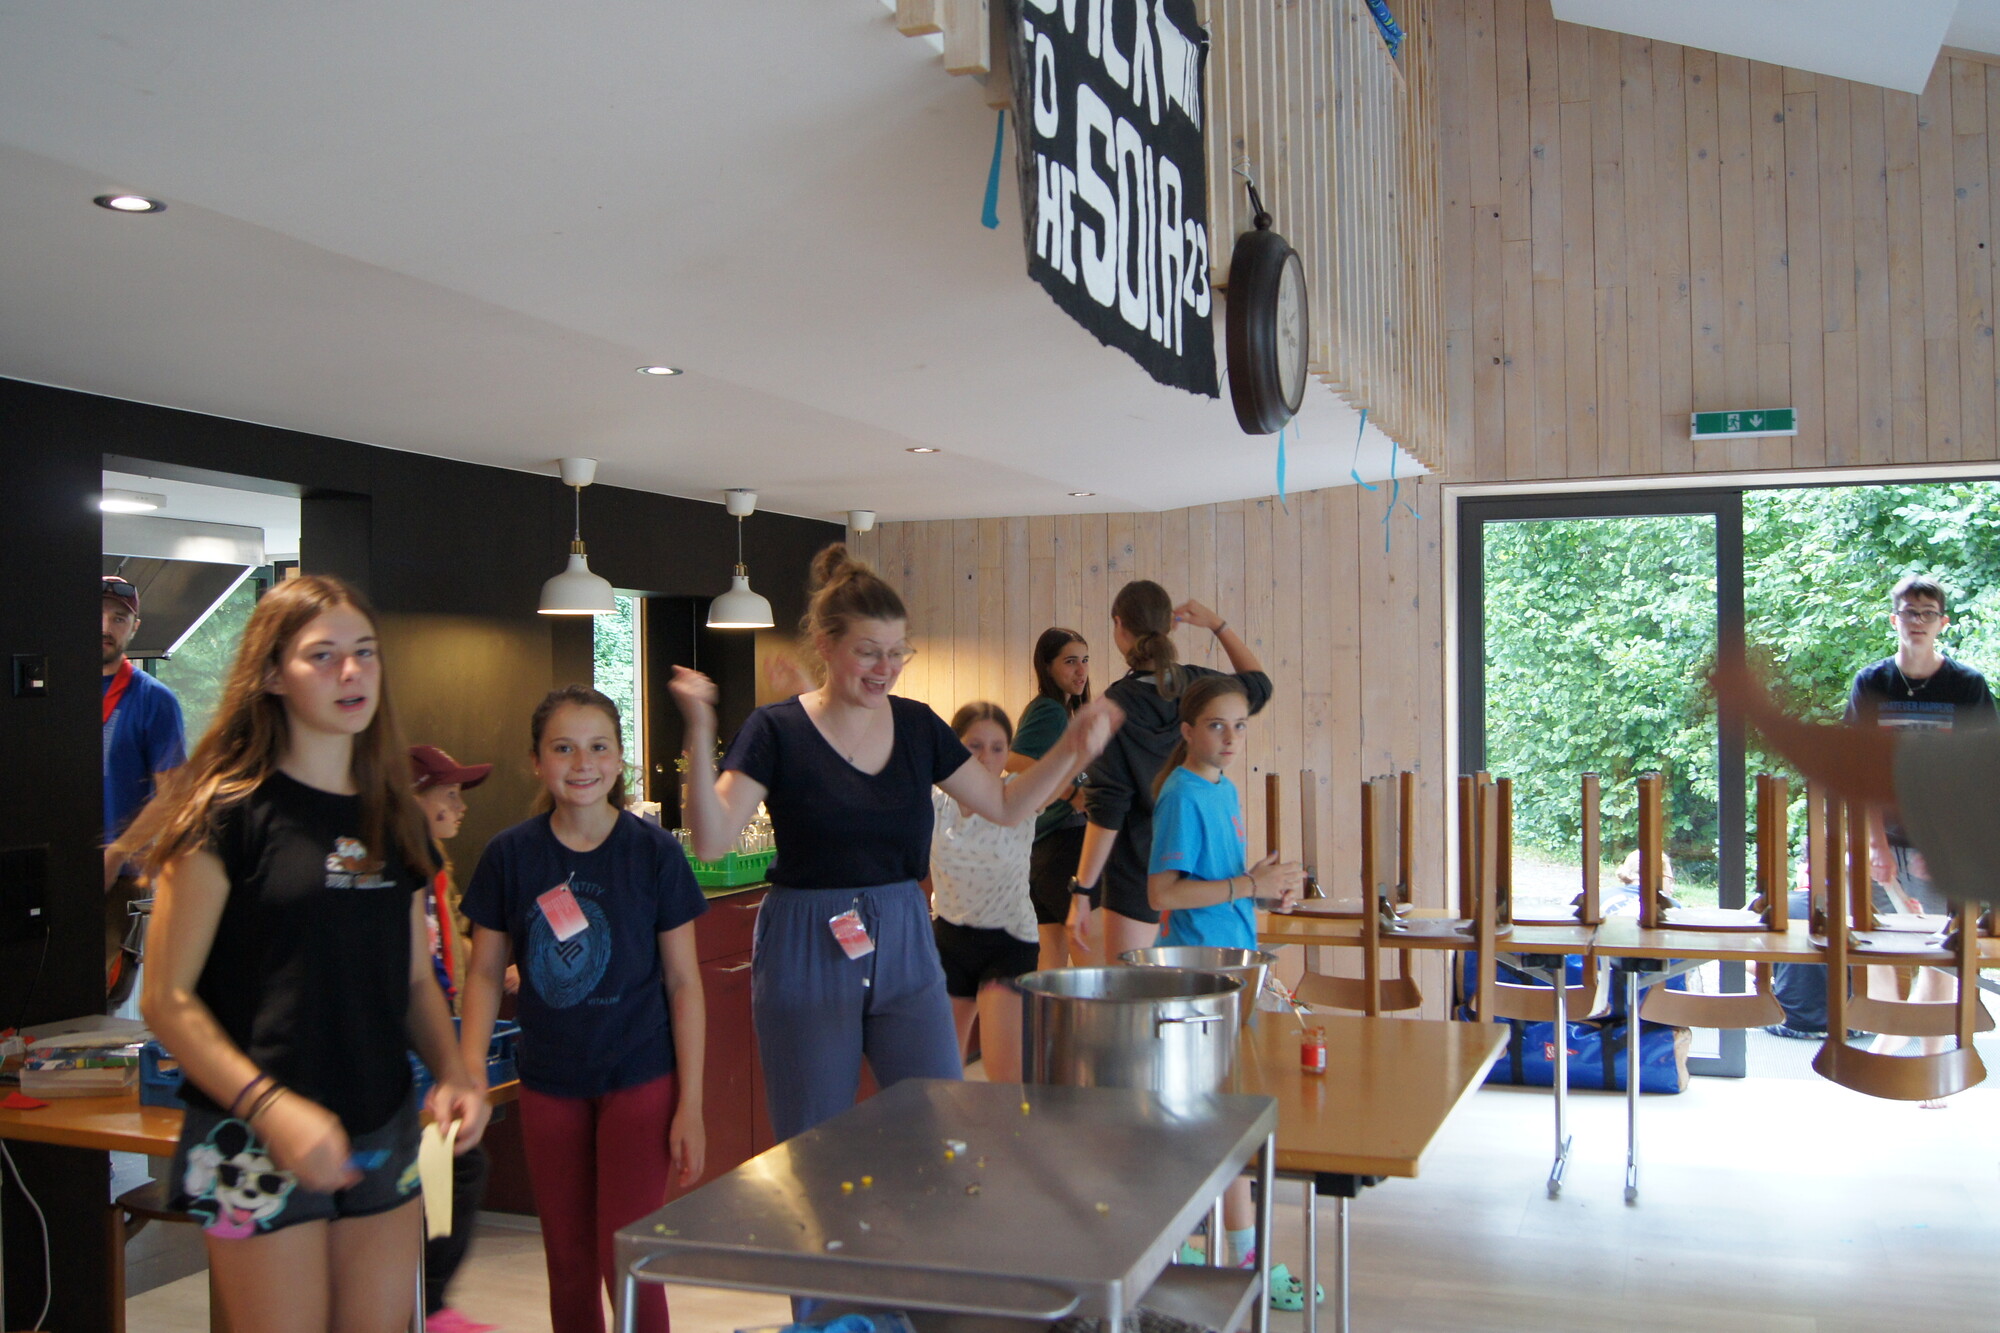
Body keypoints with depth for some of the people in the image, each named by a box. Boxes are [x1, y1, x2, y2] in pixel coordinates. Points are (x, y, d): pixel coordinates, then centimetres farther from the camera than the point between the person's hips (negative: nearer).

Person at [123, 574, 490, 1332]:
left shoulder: (392, 820, 9)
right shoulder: (230, 813, -9)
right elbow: (167, 999, -12)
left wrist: (451, 1072, -2)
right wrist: (269, 1106, -23)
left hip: (383, 1140, 6)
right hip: (258, 1144, -5)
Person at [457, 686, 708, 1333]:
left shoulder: (654, 853, -9)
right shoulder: (509, 856, -4)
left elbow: (684, 982, -6)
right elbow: (484, 974, 4)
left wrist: (690, 1105, -8)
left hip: (640, 1081, -2)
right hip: (548, 1086, 3)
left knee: (627, 1264, -3)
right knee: (569, 1269, 14)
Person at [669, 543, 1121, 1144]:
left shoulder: (917, 726, 4)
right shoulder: (778, 731, -9)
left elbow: (1005, 805, 10)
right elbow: (711, 839, -19)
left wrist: (1072, 749, -4)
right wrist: (700, 734, -32)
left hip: (904, 944, 4)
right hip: (807, 954, -4)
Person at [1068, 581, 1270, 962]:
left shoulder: (1116, 705, -15)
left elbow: (1106, 812, -18)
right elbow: (1259, 683, 24)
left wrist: (1082, 890, -14)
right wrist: (1217, 625, 25)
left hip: (1137, 866, -6)